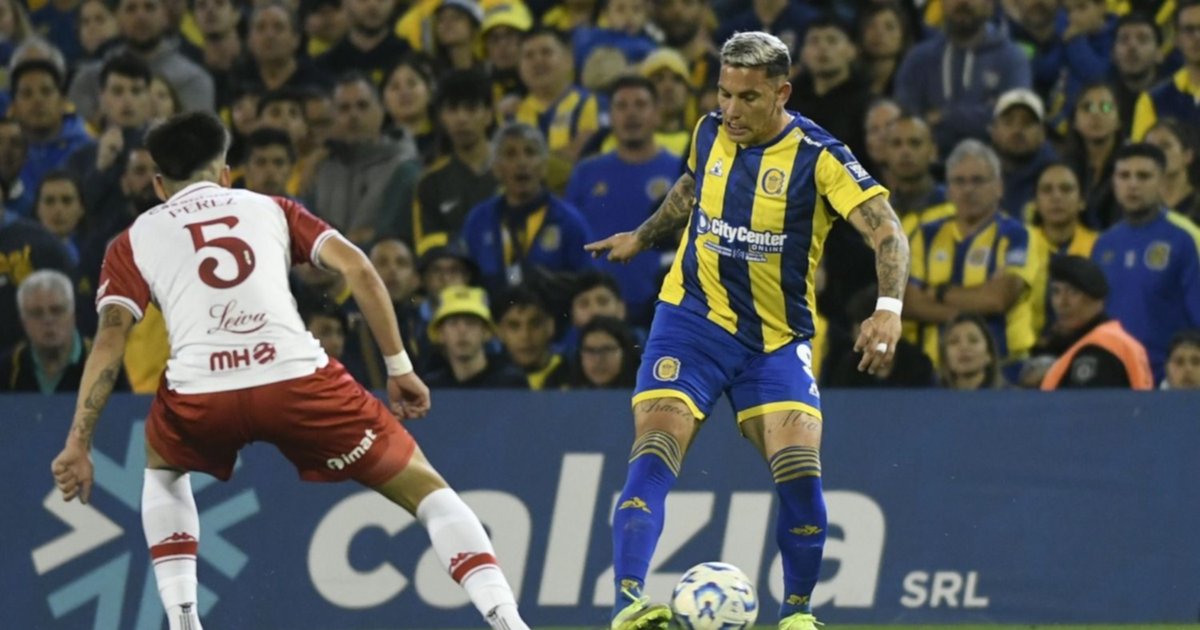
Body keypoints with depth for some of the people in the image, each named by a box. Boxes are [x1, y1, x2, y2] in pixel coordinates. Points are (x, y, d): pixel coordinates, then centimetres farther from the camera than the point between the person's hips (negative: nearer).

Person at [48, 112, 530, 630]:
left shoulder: (135, 240, 23)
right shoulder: (270, 209, 26)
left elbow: (109, 339, 9)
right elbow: (356, 266, 12)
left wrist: (78, 444, 6)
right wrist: (399, 367, 15)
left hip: (202, 396, 1)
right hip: (297, 378, 0)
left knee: (162, 470, 37)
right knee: (424, 487, 14)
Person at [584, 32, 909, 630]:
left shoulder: (817, 156, -15)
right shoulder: (710, 133, -1)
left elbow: (886, 231, -23)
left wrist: (888, 308, -39)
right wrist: (642, 237, 35)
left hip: (777, 339, -2)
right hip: (692, 318, 2)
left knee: (799, 474, -14)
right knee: (653, 457, -18)